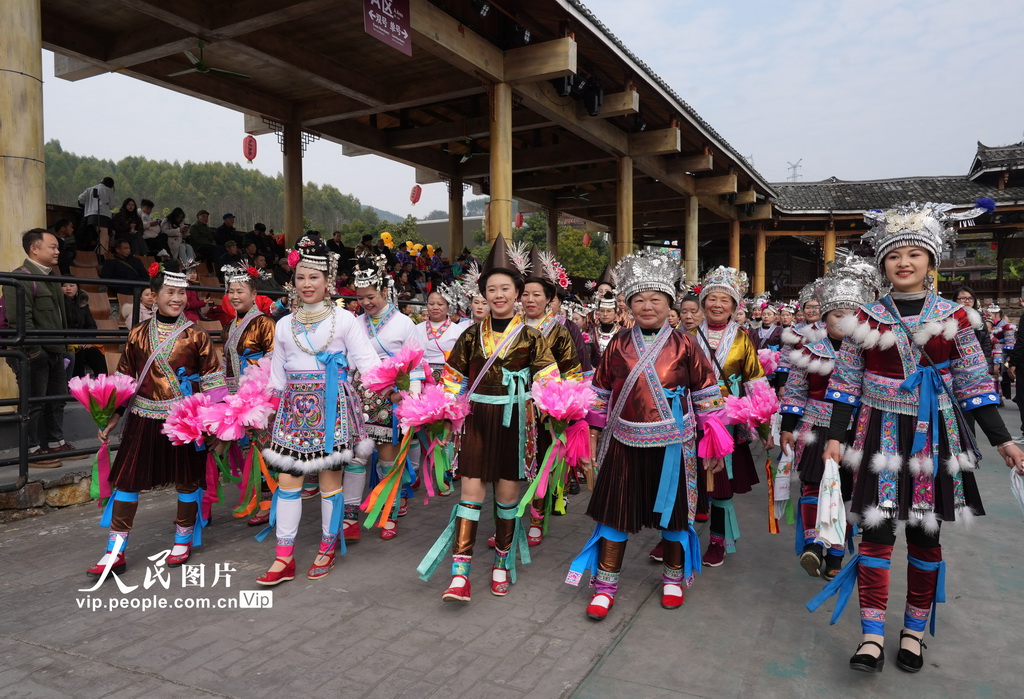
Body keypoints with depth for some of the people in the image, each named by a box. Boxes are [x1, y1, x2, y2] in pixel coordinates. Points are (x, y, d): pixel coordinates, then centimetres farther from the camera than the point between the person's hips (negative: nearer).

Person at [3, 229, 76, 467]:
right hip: (34, 355, -9)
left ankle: (56, 443, 27)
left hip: (54, 352, 9)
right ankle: (32, 450, 11)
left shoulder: (50, 278, 16)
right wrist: (34, 350, -20)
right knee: (33, 403, 0)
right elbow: (18, 319, -22)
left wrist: (63, 347, 17)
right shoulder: (20, 277, -14)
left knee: (57, 399, 15)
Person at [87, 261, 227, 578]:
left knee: (187, 479, 8)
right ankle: (115, 552, 15)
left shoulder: (196, 335, -5)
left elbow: (212, 382, -3)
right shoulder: (138, 334, 3)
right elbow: (125, 379, 10)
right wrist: (113, 417, 6)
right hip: (144, 418, 2)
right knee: (127, 479, 3)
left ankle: (183, 541, 29)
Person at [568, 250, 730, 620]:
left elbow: (706, 394, 1)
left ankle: (674, 578, 35)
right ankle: (605, 586, 19)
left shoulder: (684, 344, -4)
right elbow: (601, 393, 8)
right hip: (625, 442, 1)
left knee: (673, 512, 12)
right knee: (614, 513, 5)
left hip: (672, 444, -1)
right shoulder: (618, 345, 1)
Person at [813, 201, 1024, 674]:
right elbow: (846, 385, 2)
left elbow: (974, 385, 4)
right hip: (882, 435, -1)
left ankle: (914, 631, 25)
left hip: (935, 436, 1)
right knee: (877, 529, -5)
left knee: (925, 533, 9)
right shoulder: (865, 319, 0)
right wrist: (835, 438, -2)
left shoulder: (952, 317, 1)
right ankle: (872, 634, 3)